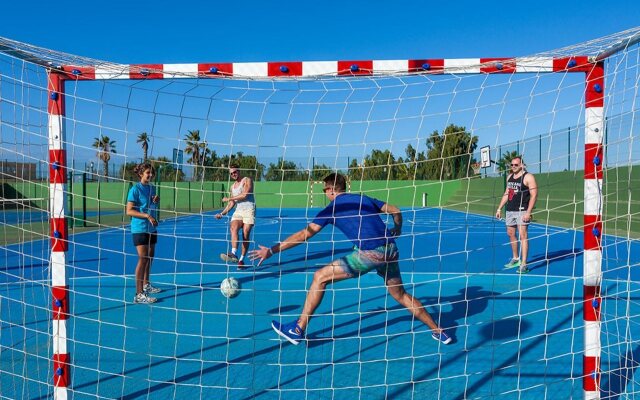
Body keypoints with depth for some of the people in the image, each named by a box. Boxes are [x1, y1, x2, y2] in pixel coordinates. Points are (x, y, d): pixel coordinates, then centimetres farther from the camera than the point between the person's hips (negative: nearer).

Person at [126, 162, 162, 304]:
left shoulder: (152, 188, 11)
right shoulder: (135, 189, -10)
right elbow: (129, 211, -15)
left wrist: (157, 201, 2)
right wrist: (147, 216, -23)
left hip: (151, 228, 8)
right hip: (140, 229, -8)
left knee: (150, 257, 16)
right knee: (143, 259, -10)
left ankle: (146, 285, 33)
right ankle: (139, 294, -7)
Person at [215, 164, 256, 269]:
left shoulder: (247, 180, 2)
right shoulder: (232, 187, 21)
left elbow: (245, 194, -13)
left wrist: (229, 199, -5)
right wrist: (222, 213, 14)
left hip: (249, 211, -5)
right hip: (238, 212, 5)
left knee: (246, 235, -10)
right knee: (233, 228, -24)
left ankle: (241, 259, -4)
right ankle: (234, 254, -38)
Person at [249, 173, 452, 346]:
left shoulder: (332, 208, 4)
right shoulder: (363, 198, 19)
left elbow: (304, 235, -1)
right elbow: (396, 211, 19)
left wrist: (271, 250, 3)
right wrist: (397, 230, 39)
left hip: (370, 252, -7)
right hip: (390, 249, 7)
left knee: (320, 277, 3)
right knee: (400, 294, 26)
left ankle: (298, 330, 7)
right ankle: (438, 331, 32)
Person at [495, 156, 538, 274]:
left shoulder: (528, 177, -8)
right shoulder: (509, 177, 14)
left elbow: (534, 195, -12)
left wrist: (528, 212, -20)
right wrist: (499, 208, 17)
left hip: (522, 211, -7)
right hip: (510, 211, 7)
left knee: (523, 235, -10)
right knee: (511, 234, 14)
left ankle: (523, 264, -9)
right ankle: (515, 259, 30)